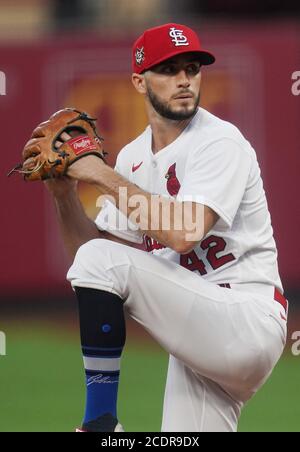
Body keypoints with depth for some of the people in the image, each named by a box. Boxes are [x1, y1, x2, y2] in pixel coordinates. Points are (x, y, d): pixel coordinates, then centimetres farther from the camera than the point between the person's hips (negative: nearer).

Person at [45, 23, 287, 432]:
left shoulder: (221, 142, -11)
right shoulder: (134, 157, 13)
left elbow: (184, 234, -25)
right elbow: (90, 247, 15)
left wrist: (104, 177, -18)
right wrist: (65, 195, -2)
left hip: (249, 322, -8)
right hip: (199, 334, 8)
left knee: (103, 259, -20)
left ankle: (100, 420, -15)